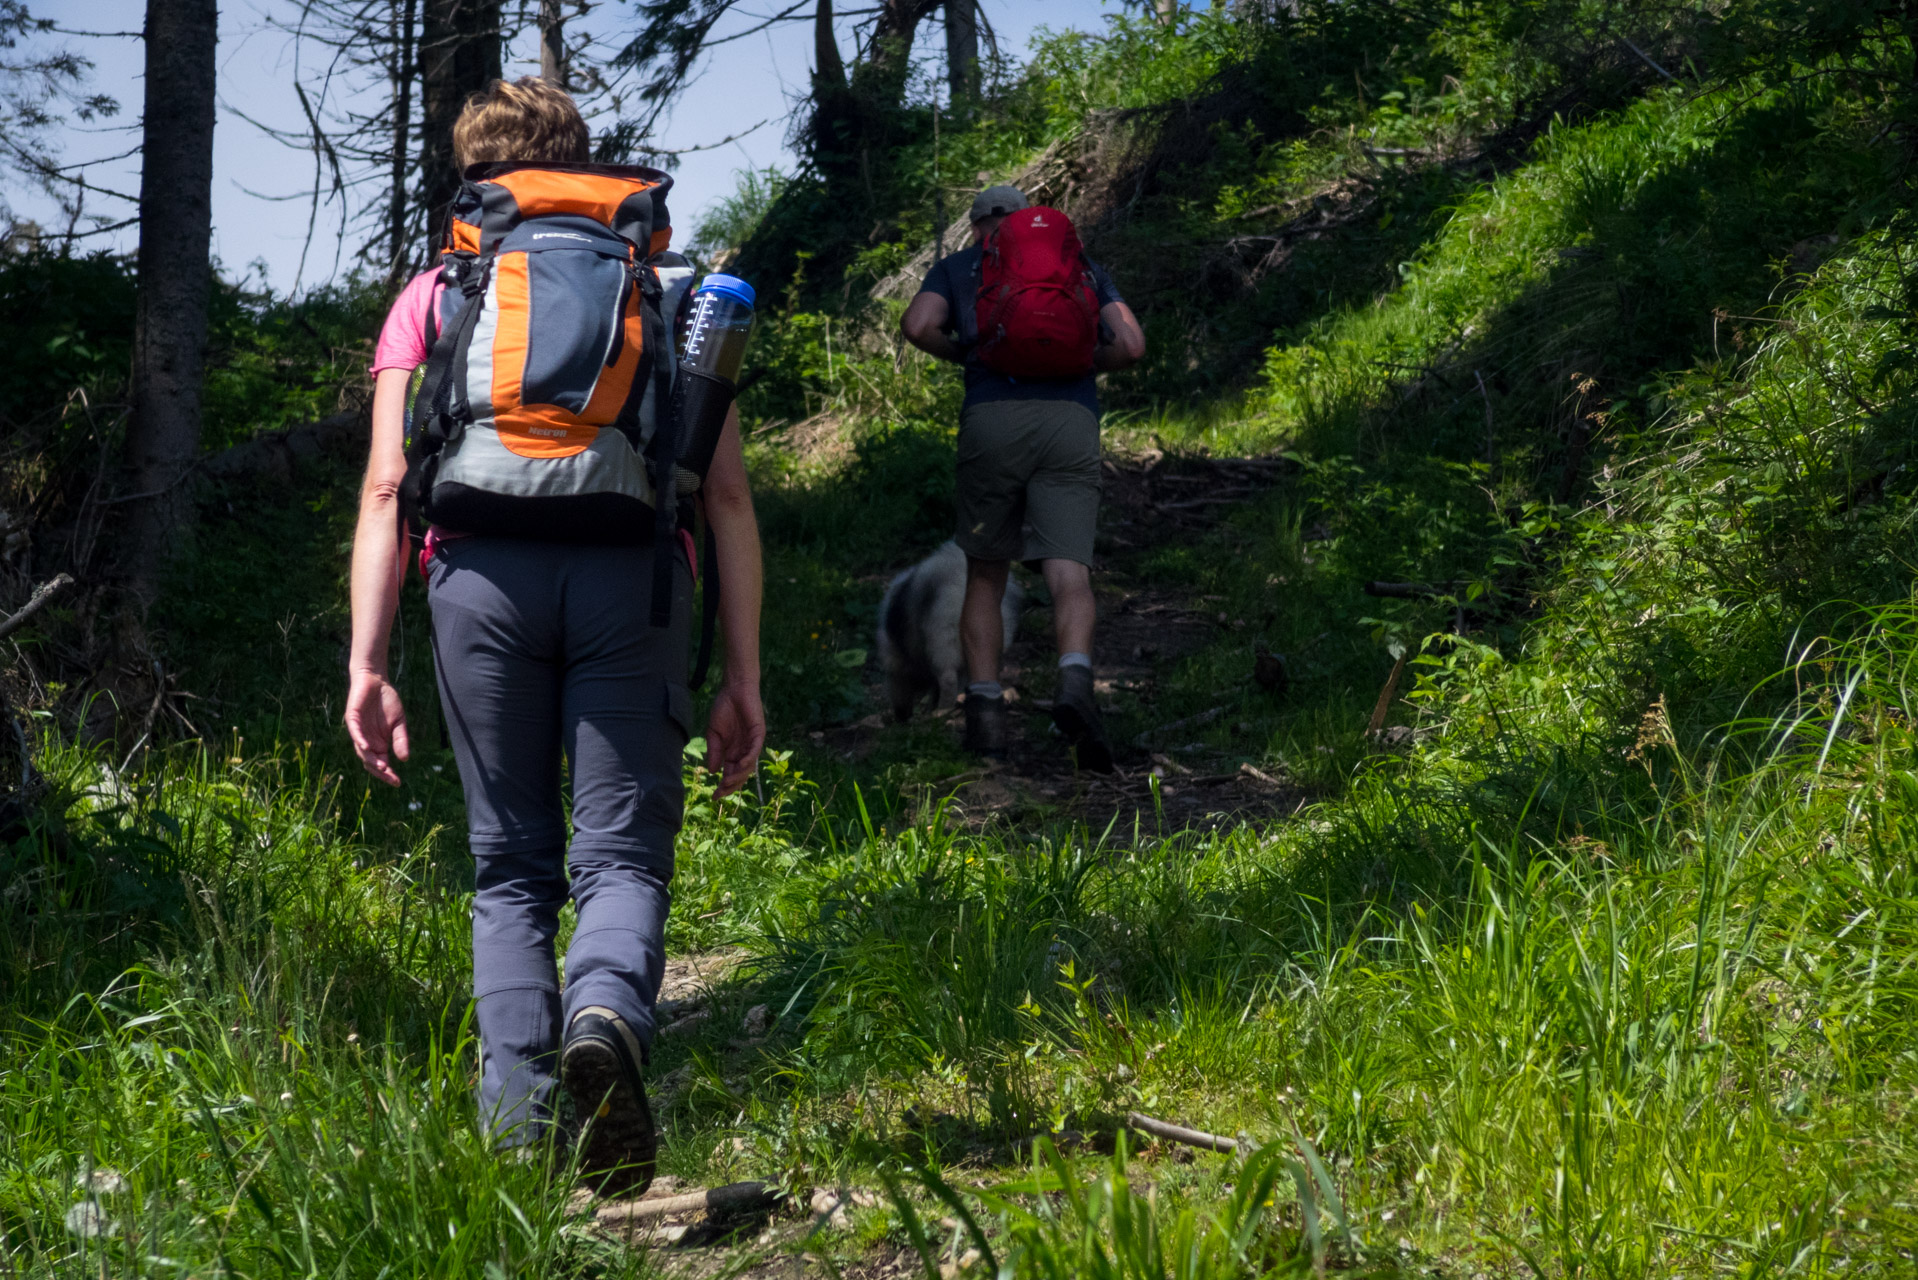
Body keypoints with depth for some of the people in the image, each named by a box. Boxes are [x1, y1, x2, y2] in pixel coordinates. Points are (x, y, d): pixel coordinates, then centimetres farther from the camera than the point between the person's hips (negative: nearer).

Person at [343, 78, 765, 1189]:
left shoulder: (434, 294, 20)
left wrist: (367, 665, 4)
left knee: (512, 863, 10)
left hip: (483, 570, 1)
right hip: (631, 575, 0)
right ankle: (608, 1015, -31)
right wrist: (743, 675, 14)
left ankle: (516, 1119, -1)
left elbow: (387, 487, 8)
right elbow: (728, 494, 14)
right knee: (622, 854, 1)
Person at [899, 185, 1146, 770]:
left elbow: (918, 327, 1)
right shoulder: (1082, 266, 24)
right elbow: (1131, 344, 12)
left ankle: (985, 708, 4)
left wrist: (963, 353, 20)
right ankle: (1075, 678, -35)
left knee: (985, 574, 13)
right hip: (1072, 417, 0)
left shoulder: (957, 267, 20)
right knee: (1068, 573, -8)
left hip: (992, 417, 0)